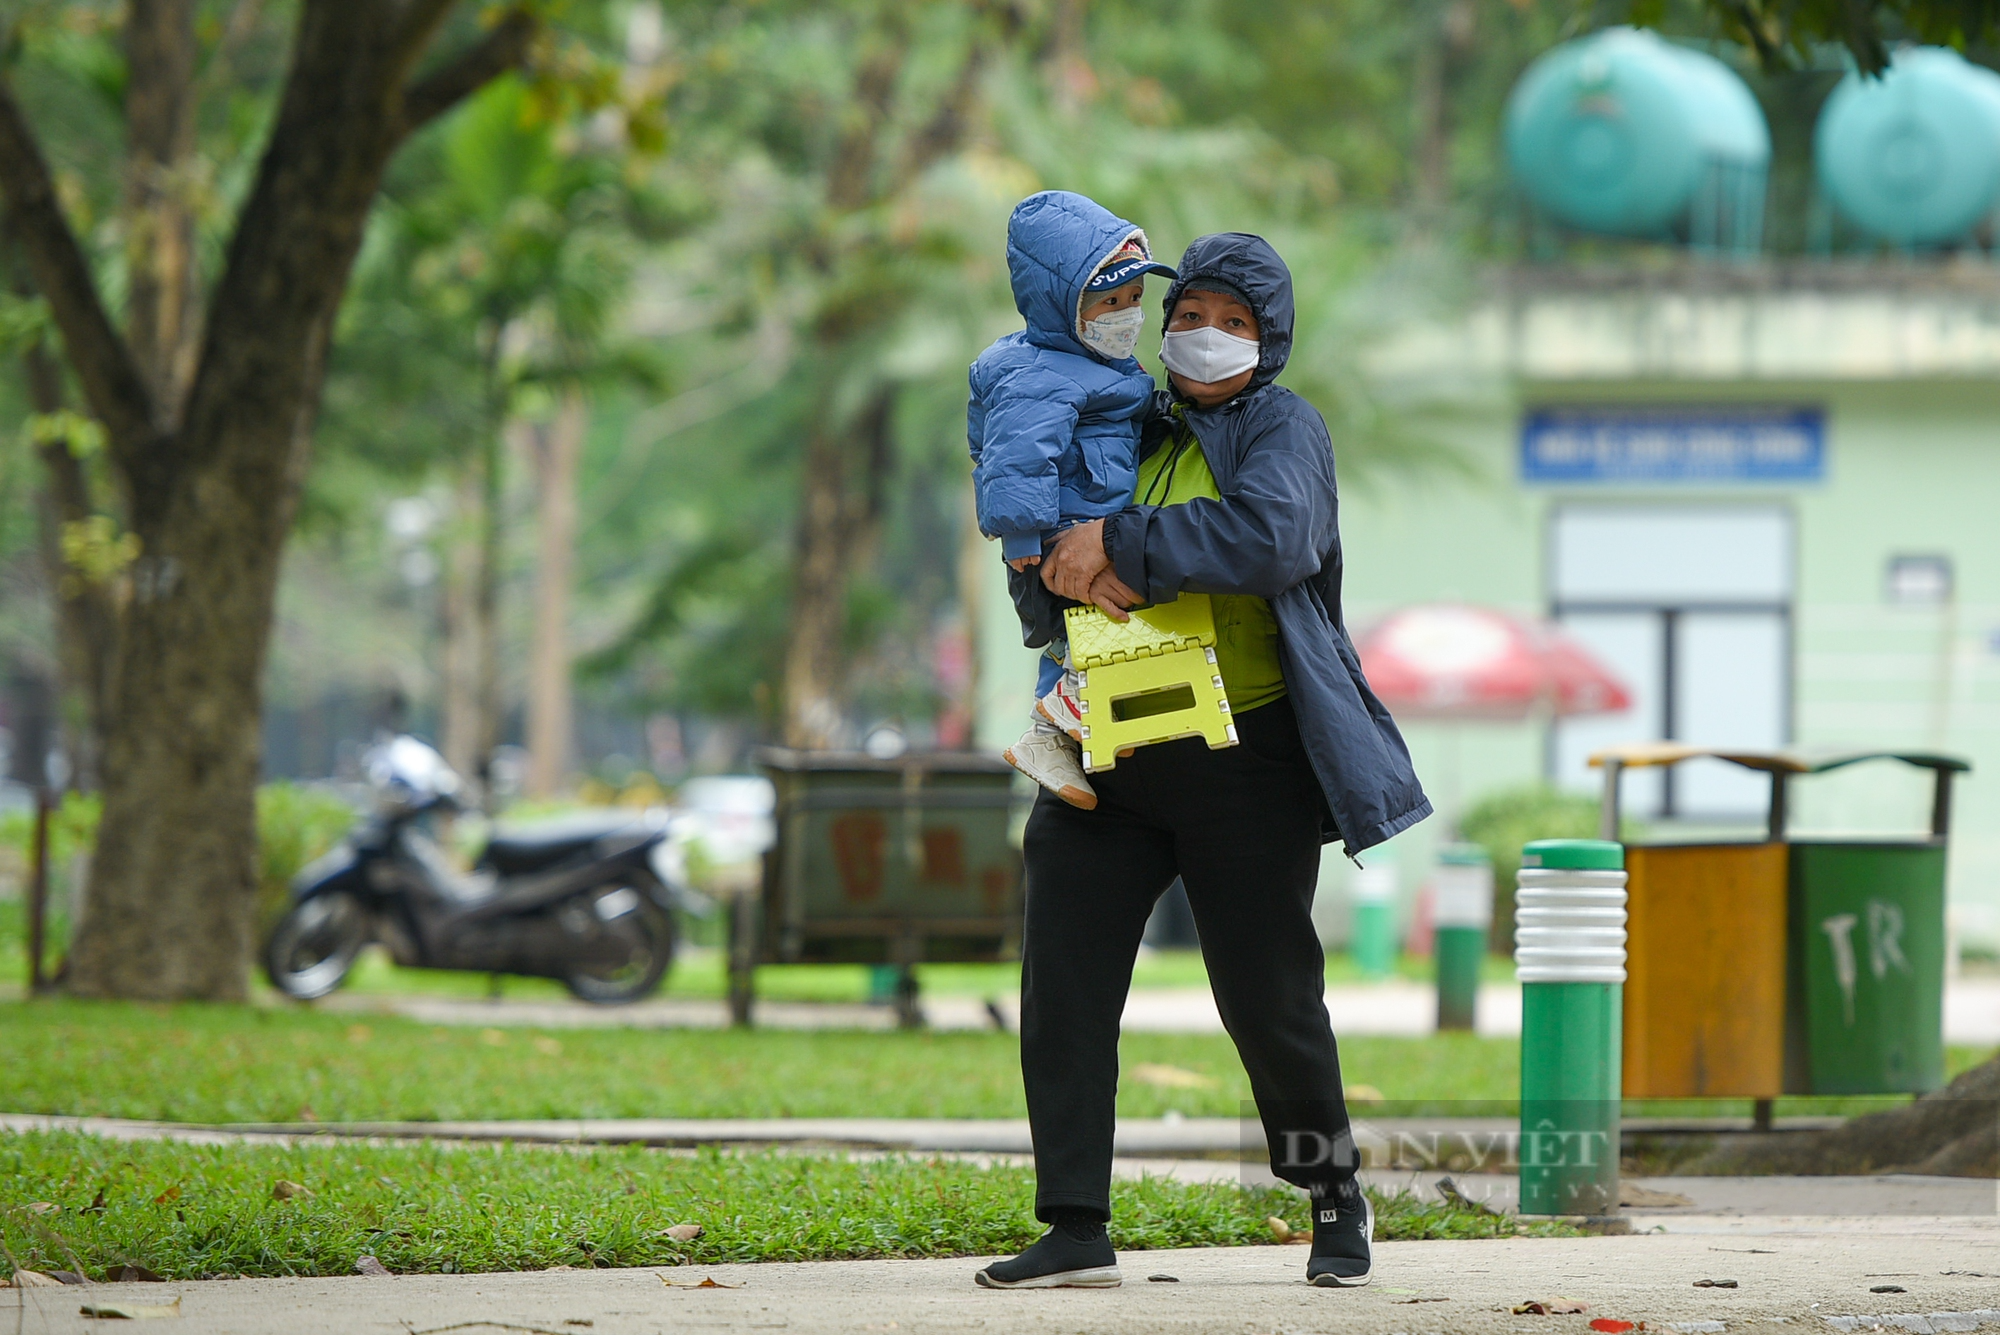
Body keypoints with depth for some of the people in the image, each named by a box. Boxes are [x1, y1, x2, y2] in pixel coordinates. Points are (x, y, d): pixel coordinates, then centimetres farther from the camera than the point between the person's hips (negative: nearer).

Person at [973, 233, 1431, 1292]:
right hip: (1111, 755, 5)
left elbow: (1270, 536, -21)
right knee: (1062, 984, -3)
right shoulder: (1133, 428, 15)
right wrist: (1082, 567, -10)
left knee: (1268, 997, -1)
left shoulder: (1285, 430, -2)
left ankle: (1337, 1202, 22)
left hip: (1245, 757, -5)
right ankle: (1076, 1229, 1)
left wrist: (1122, 545, -21)